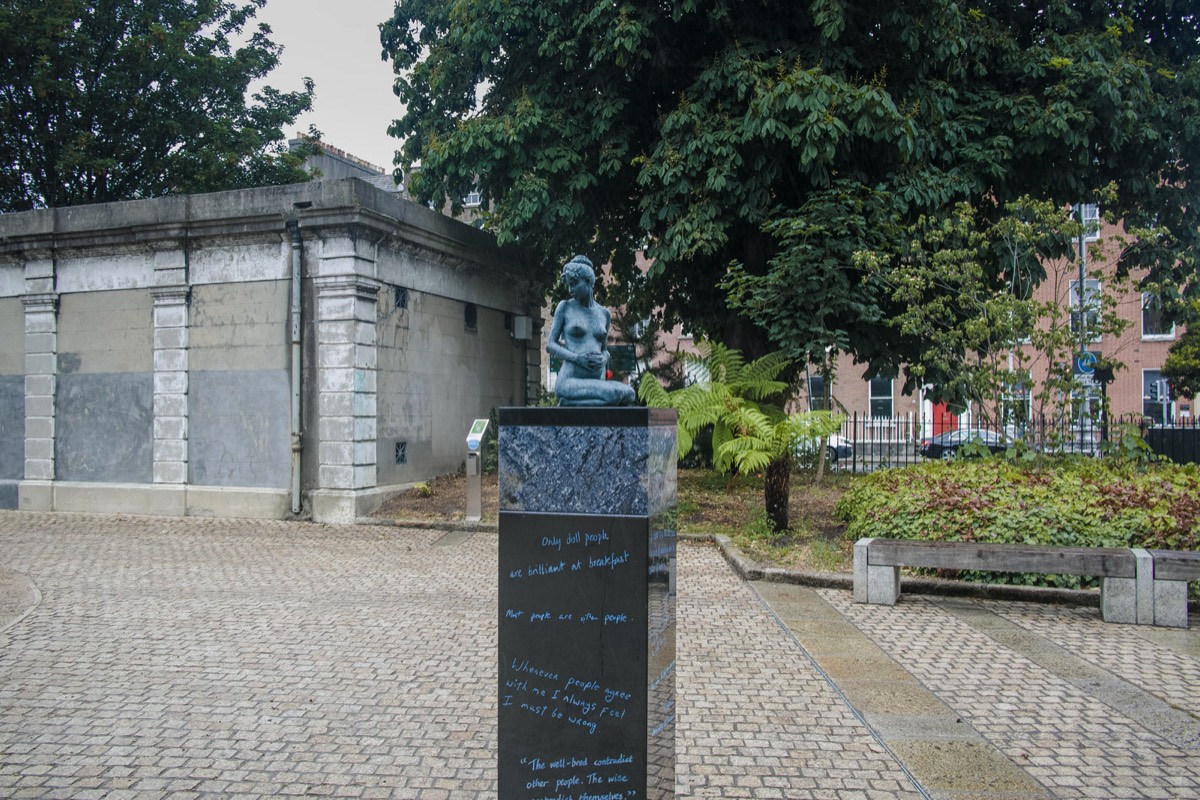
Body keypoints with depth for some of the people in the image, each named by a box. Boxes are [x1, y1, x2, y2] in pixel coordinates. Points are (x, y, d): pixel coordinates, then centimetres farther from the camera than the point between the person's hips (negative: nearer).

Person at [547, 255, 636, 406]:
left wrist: (603, 360, -3)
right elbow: (550, 345, 4)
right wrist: (576, 357, -15)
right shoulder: (565, 307, 7)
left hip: (597, 383, 6)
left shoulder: (604, 313, 17)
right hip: (570, 382, -6)